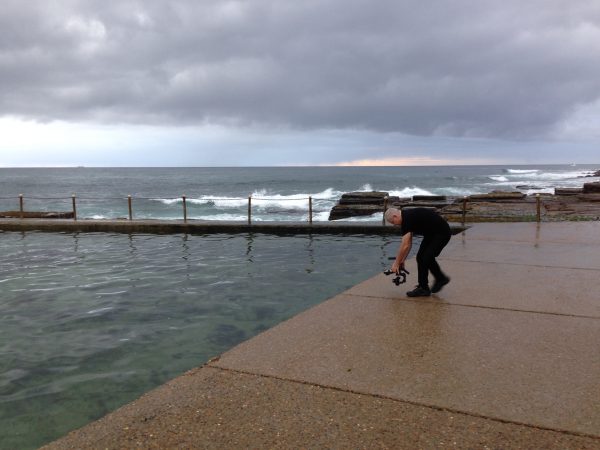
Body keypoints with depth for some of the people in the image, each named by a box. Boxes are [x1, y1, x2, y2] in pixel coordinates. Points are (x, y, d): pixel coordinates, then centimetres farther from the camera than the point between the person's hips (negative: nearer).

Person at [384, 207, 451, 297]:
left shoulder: (407, 219, -22)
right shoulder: (407, 216, 8)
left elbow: (404, 246, -22)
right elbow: (408, 244, 13)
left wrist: (396, 263, -12)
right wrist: (402, 261, 14)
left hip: (442, 233, -10)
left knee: (424, 259, -10)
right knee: (421, 257, 8)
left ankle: (423, 289, 0)